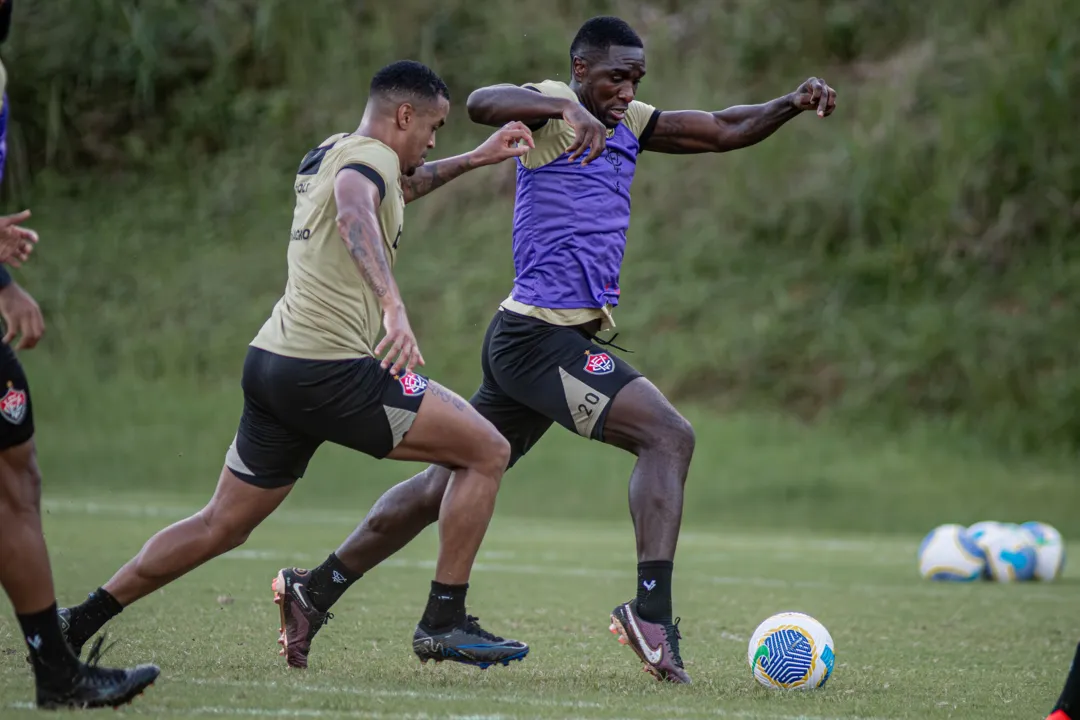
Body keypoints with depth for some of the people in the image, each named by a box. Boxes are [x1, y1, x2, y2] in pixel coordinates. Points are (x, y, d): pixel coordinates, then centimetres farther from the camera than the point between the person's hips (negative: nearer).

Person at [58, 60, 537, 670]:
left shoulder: (328, 153, 19)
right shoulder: (370, 155, -9)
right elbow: (356, 216, -33)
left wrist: (473, 160, 37)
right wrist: (394, 307, -47)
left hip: (272, 363, 9)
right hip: (330, 369, -9)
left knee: (222, 526, 18)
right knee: (488, 451, -3)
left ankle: (77, 622, 18)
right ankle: (444, 624, -2)